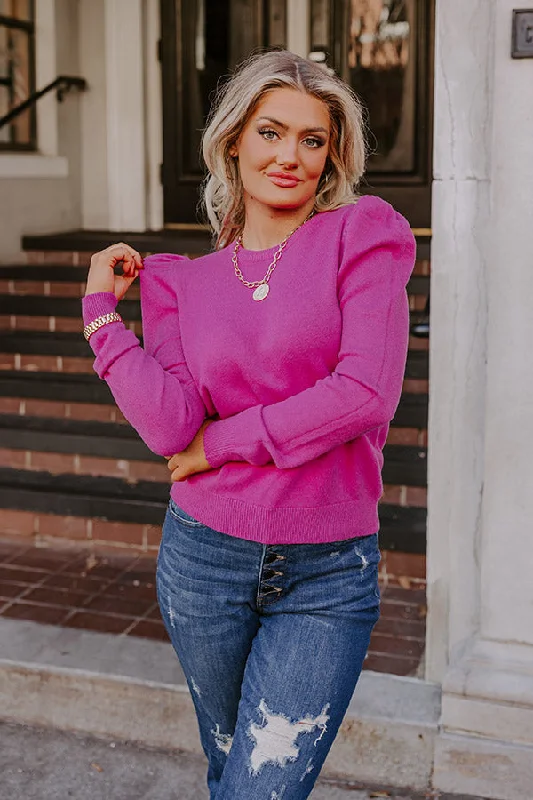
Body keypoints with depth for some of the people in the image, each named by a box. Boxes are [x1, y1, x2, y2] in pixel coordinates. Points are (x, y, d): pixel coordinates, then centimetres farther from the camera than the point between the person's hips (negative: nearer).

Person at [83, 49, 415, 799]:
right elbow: (171, 429, -9)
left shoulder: (363, 234, -3)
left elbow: (368, 394, -16)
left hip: (327, 573, -3)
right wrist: (103, 307, -6)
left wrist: (226, 439, -10)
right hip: (205, 560, 3)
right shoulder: (183, 281, 5)